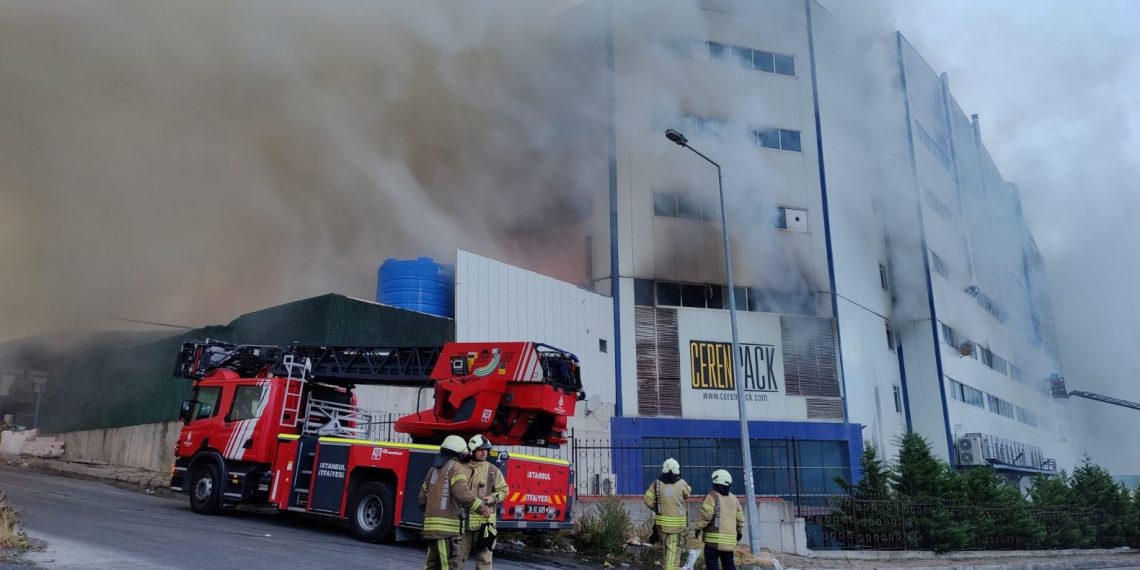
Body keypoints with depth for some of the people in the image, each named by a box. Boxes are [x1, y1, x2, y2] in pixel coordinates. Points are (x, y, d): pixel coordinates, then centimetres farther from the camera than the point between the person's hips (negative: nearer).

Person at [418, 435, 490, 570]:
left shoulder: (433, 468, 19)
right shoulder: (456, 467, -6)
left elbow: (423, 497, 21)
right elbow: (462, 493, -20)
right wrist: (481, 507, -13)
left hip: (431, 525, 9)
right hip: (447, 526, -8)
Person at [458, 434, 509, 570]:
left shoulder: (493, 470, 4)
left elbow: (503, 490, 7)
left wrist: (493, 498, -11)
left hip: (484, 519, 0)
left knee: (484, 556, 4)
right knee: (458, 554, 7)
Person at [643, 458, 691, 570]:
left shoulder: (657, 484, -6)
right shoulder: (681, 484, -8)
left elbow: (648, 500, -6)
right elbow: (688, 493, 13)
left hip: (662, 522, 2)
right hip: (677, 522, -2)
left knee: (666, 547, 20)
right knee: (674, 550, -3)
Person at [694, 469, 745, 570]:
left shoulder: (712, 496, -7)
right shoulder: (734, 499, 13)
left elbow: (706, 515, -16)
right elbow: (740, 518, 19)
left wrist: (698, 527, -4)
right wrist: (739, 532, 32)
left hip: (714, 538, -6)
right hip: (730, 539, 6)